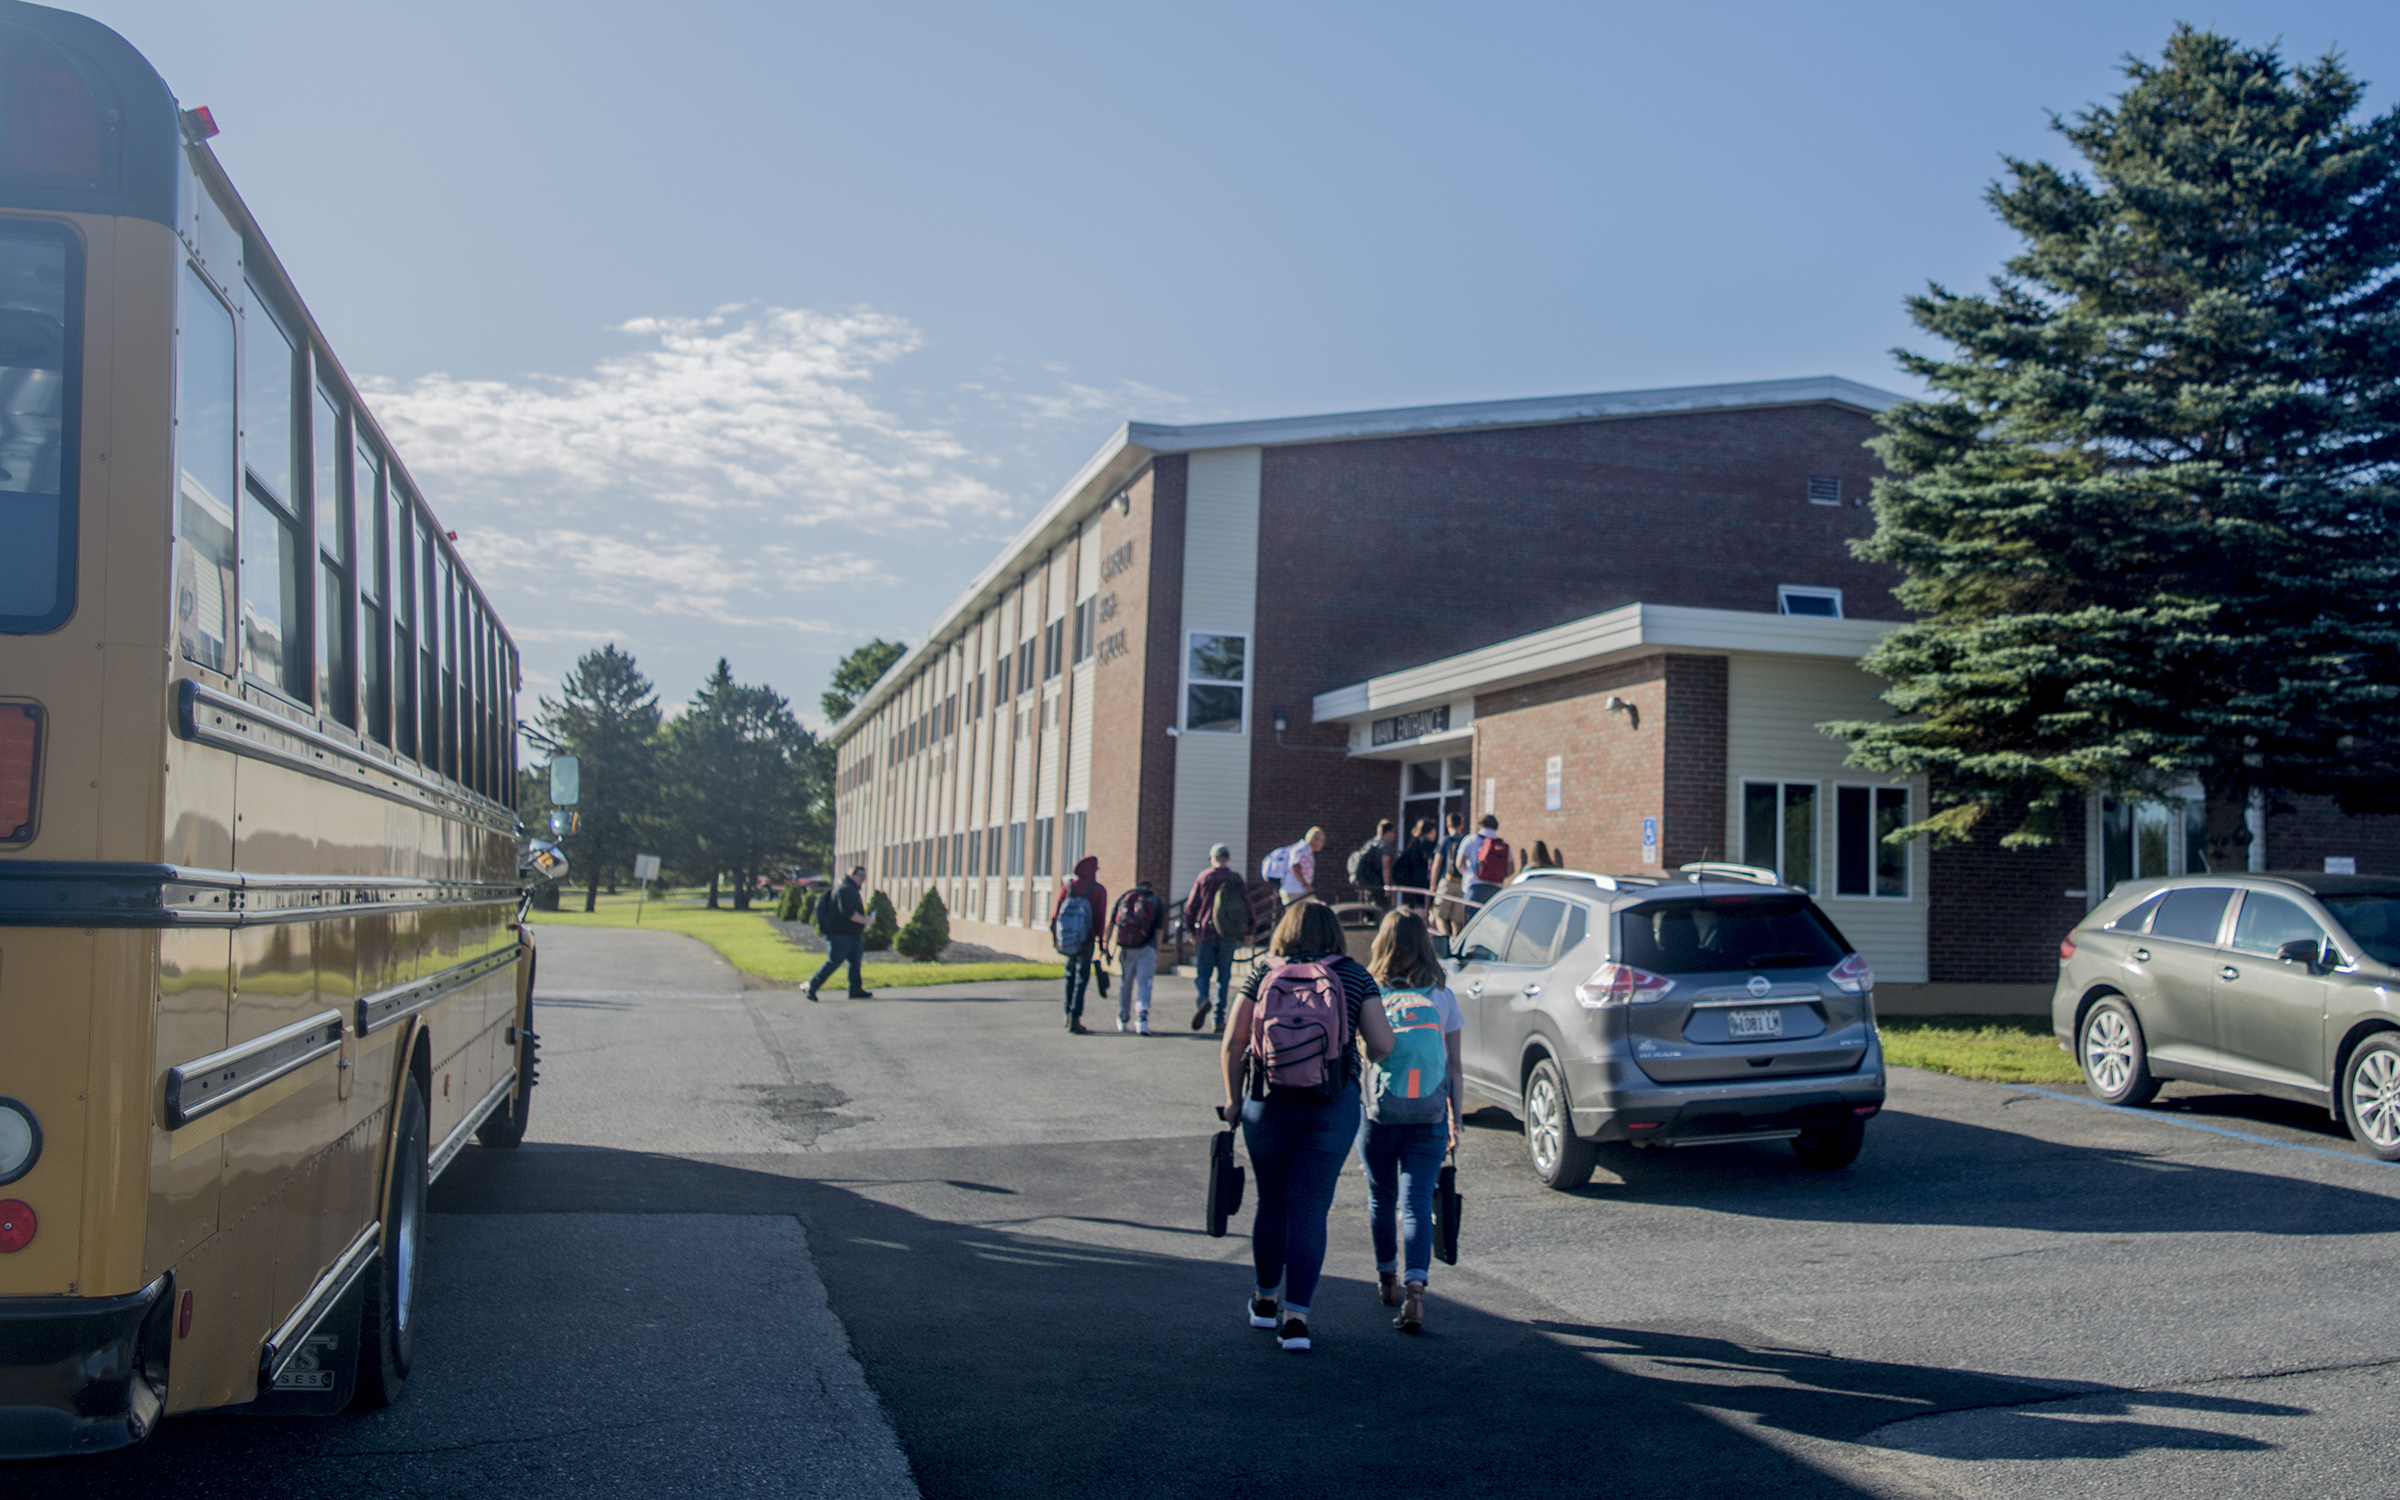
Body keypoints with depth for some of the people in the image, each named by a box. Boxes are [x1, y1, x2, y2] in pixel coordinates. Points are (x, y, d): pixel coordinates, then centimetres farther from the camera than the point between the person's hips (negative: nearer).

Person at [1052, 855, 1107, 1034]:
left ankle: (1068, 1015, 25)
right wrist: (1100, 939, 3)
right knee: (1082, 978, -3)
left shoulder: (1067, 886, 5)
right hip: (1086, 938, -4)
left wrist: (1055, 934, 7)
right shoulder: (1099, 890, -4)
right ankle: (1075, 1020, -10)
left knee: (1070, 975, 19)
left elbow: (1056, 910, 3)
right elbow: (1101, 918, -6)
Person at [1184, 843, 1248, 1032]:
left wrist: (1191, 930, 11)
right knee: (1224, 976, 6)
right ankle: (1219, 1020, 3)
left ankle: (1202, 1000, -23)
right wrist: (1247, 932, 15)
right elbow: (1247, 905, 6)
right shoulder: (1237, 879, 5)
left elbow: (1191, 906, 2)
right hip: (1229, 936, 1)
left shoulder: (1203, 877, 2)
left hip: (1206, 933, -1)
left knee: (1203, 972, 7)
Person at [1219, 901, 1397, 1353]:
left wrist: (1233, 1099, 11)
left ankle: (1266, 1299, 32)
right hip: (1333, 1105, -1)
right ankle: (1296, 1316, -2)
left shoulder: (1262, 972, 4)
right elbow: (1382, 1045, -5)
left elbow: (1232, 1044, 1)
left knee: (1271, 1202, 17)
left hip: (1268, 1101, 1)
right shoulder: (1354, 975, 3)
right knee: (1310, 1208, 4)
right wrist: (1363, 1055, 17)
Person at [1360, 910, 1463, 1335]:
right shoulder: (1442, 996, 3)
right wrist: (1456, 1115, 14)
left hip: (1379, 1112, 0)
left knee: (1381, 1198, 17)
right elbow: (1453, 1063, 6)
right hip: (1430, 1115, 0)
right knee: (1417, 1202, -1)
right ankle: (1415, 1291, -18)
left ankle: (1389, 1281, 33)